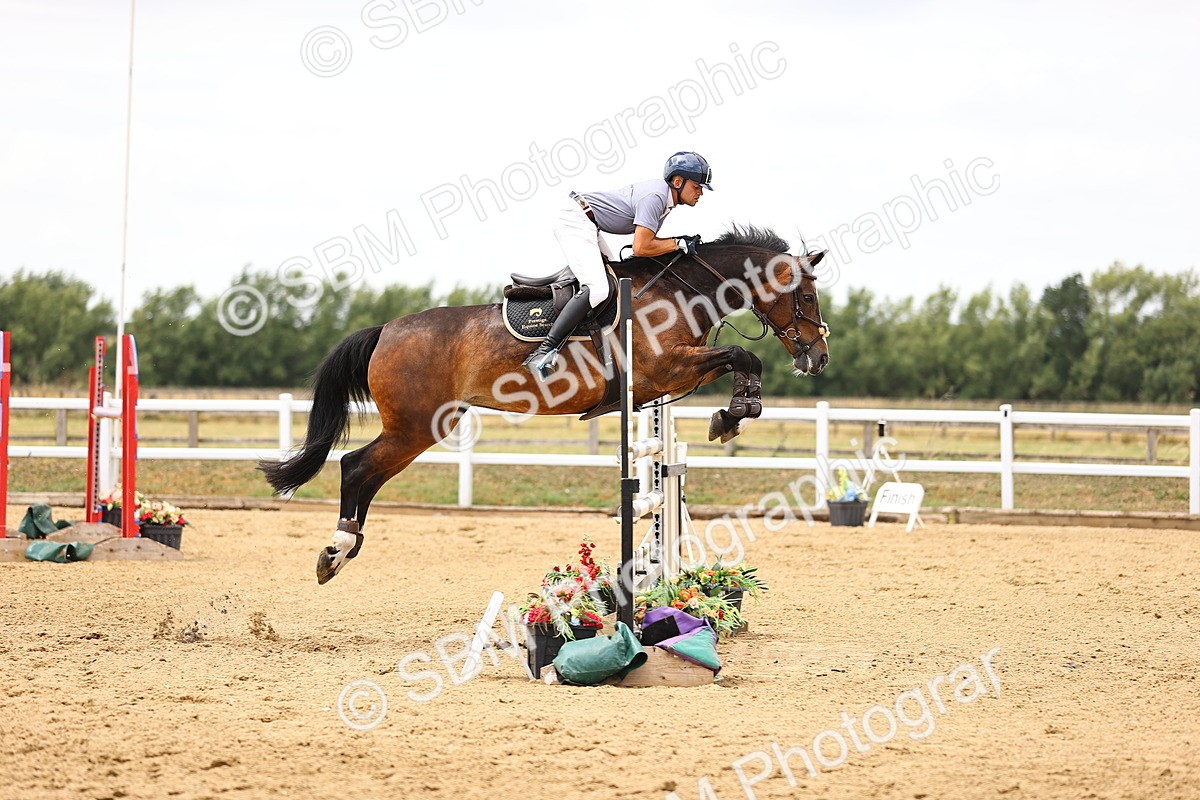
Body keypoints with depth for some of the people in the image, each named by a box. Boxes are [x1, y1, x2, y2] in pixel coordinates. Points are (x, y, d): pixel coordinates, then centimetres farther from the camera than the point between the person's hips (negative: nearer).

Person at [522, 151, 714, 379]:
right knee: (597, 289, -23)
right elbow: (640, 248, -24)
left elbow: (647, 240, 14)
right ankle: (544, 351, -30)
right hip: (575, 220, -11)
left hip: (588, 225, 11)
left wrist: (681, 242, 2)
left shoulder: (662, 194, 12)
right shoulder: (655, 197, -19)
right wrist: (678, 244, -14)